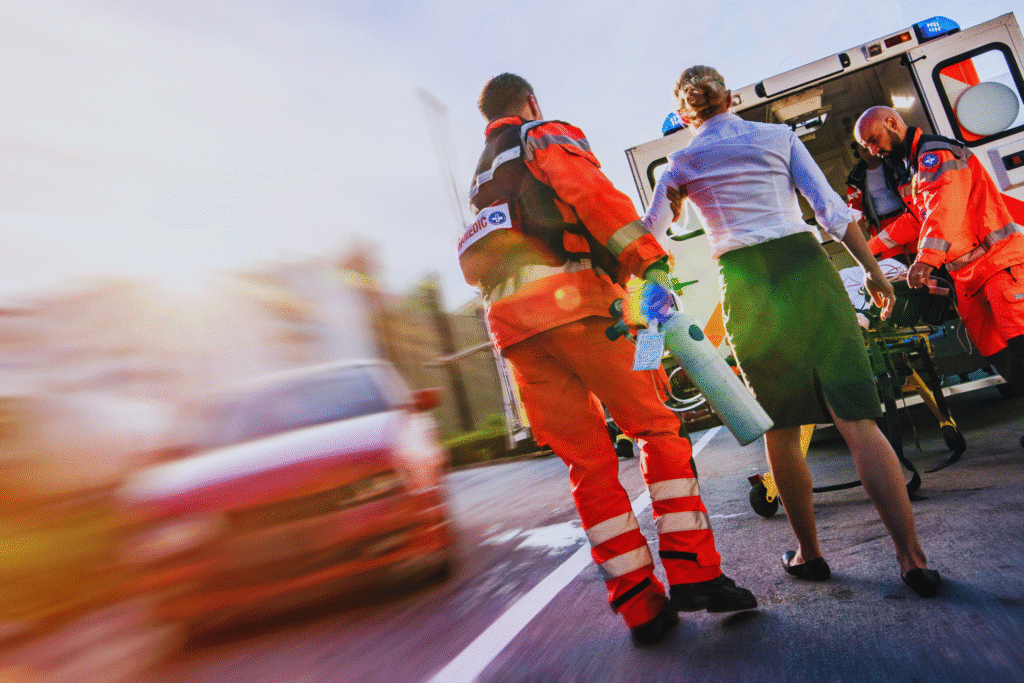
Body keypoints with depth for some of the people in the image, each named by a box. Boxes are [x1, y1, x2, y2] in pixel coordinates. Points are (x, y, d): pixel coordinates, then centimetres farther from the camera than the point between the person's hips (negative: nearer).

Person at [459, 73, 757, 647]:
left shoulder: (482, 179, 34)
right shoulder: (547, 136, 12)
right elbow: (589, 191, -9)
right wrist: (651, 260, -13)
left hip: (510, 322, 6)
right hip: (572, 300, -6)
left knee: (589, 461, 5)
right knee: (657, 428, 2)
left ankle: (639, 603, 4)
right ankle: (692, 572, -4)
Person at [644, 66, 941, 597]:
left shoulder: (681, 163, 8)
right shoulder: (778, 135, 8)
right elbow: (832, 209, 2)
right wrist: (873, 271, 10)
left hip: (744, 287, 0)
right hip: (803, 269, 0)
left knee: (780, 427, 13)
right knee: (855, 417, 0)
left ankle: (809, 553, 22)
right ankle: (912, 558, -1)